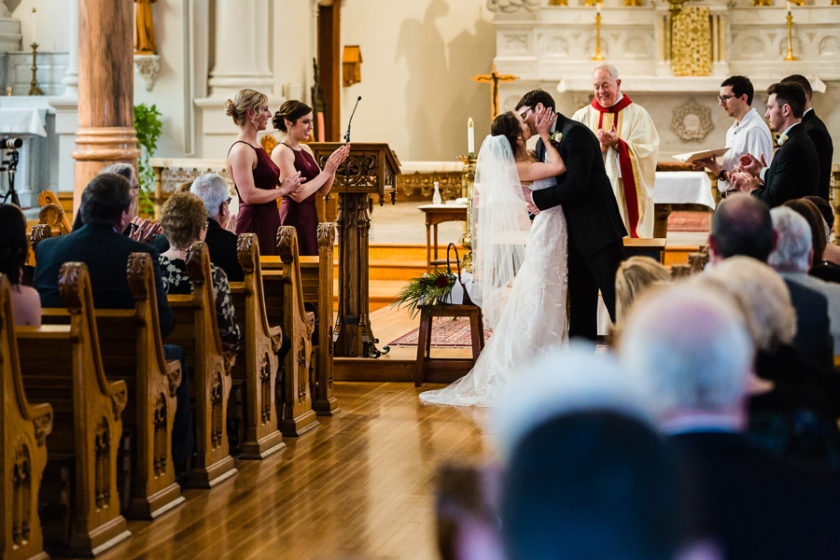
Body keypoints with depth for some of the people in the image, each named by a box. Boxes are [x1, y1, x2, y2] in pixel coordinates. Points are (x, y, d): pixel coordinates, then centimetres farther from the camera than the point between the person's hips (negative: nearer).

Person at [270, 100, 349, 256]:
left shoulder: (306, 149, 13)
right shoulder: (281, 151, -12)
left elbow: (323, 191, 12)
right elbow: (298, 195, -21)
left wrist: (335, 164, -1)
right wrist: (326, 172, -16)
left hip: (310, 218, 9)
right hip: (293, 218, -9)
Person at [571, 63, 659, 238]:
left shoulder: (637, 114, 6)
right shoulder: (582, 116, 12)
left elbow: (645, 151, -6)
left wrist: (616, 143, -17)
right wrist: (597, 144, -15)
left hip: (625, 194, -1)